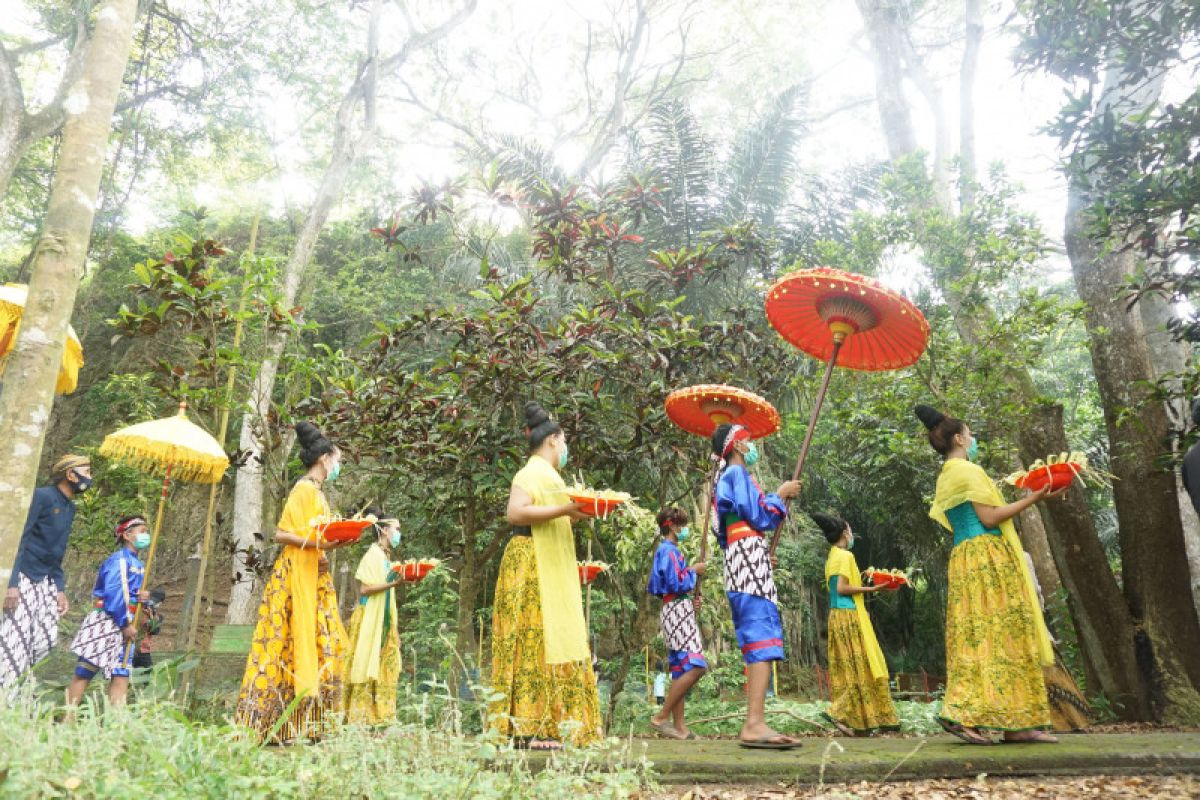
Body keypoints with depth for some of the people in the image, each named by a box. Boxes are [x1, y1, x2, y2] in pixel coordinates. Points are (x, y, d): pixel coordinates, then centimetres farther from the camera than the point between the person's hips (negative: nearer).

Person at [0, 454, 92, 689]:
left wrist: (60, 589, 10)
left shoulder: (70, 508, 13)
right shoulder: (42, 495, -11)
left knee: (45, 640, 5)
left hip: (45, 582, 8)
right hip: (23, 577, -8)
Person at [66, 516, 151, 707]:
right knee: (84, 672, 0)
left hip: (124, 625, 8)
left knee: (121, 676, 0)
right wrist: (125, 624, -19)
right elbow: (112, 593, -20)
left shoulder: (138, 564, 14)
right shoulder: (119, 559, -11)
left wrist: (142, 597, -5)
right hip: (105, 621, -8)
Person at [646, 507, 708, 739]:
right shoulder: (669, 550, -8)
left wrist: (690, 600, 10)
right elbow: (676, 583, -18)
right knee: (695, 666, -16)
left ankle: (679, 727, 5)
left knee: (681, 670, 6)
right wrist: (693, 570, -3)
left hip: (679, 611, 10)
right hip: (676, 610, -10)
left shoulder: (670, 551, 21)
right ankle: (661, 717, -13)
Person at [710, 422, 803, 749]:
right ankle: (755, 724, -28)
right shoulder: (737, 473, -3)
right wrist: (781, 495, 2)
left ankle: (753, 723, 1)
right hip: (749, 560, -10)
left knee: (758, 642, 5)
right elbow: (759, 517, -12)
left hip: (742, 563, 10)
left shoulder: (727, 478, 26)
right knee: (763, 639, -19)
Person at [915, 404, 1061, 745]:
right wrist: (1031, 499, -7)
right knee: (999, 635, -9)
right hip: (987, 559, -9)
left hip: (964, 561, 9)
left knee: (976, 636, 4)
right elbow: (989, 518, -13)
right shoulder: (968, 470, -8)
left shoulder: (945, 478, 19)